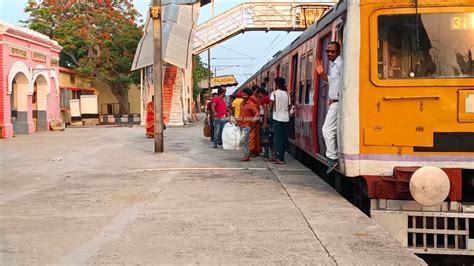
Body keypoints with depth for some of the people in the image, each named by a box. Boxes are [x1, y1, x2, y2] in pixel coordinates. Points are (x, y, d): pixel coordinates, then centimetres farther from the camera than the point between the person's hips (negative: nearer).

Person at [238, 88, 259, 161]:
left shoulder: (251, 104, -12)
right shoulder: (242, 103, 13)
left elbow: (257, 112, -19)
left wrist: (254, 120, -35)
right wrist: (238, 119, 20)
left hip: (247, 125, -8)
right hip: (241, 124, 8)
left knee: (243, 140, -16)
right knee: (245, 141, 12)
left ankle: (247, 154, -5)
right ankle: (246, 155, 19)